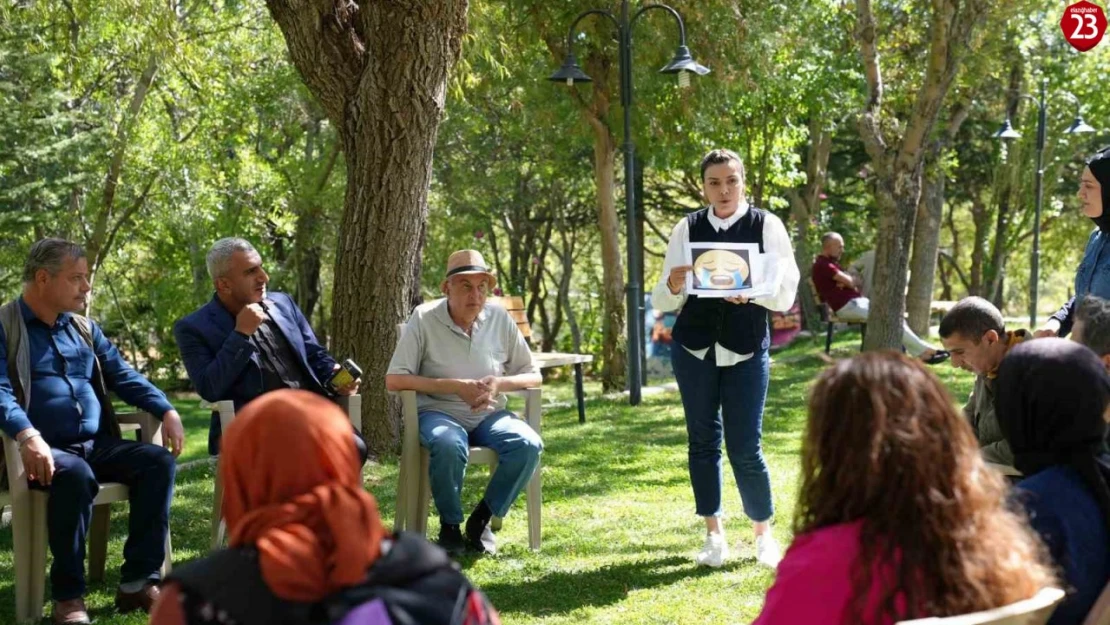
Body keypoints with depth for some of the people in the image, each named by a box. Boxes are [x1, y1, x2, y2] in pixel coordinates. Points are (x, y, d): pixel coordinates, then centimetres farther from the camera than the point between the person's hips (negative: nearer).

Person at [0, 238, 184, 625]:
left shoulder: (83, 328, 20)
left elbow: (122, 375, 18)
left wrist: (166, 410, 0)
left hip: (97, 445, 6)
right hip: (45, 450, -6)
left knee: (159, 461, -18)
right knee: (75, 475, -38)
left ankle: (138, 580, -16)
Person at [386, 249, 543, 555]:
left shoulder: (499, 318, 3)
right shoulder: (424, 318, -7)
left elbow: (533, 376, 8)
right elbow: (394, 380, -13)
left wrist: (499, 384, -14)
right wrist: (456, 387, -19)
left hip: (487, 414, 4)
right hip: (437, 412, -4)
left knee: (529, 445, -26)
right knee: (450, 445, -38)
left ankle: (481, 520, -6)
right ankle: (450, 525, -12)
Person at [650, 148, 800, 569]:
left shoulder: (766, 225, -3)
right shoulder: (688, 228, 2)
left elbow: (785, 296, -6)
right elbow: (661, 302, 2)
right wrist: (674, 285, -21)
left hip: (746, 349, -2)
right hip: (694, 347, 2)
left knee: (746, 447, -4)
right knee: (703, 440, 7)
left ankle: (763, 534, 15)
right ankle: (714, 535, 18)